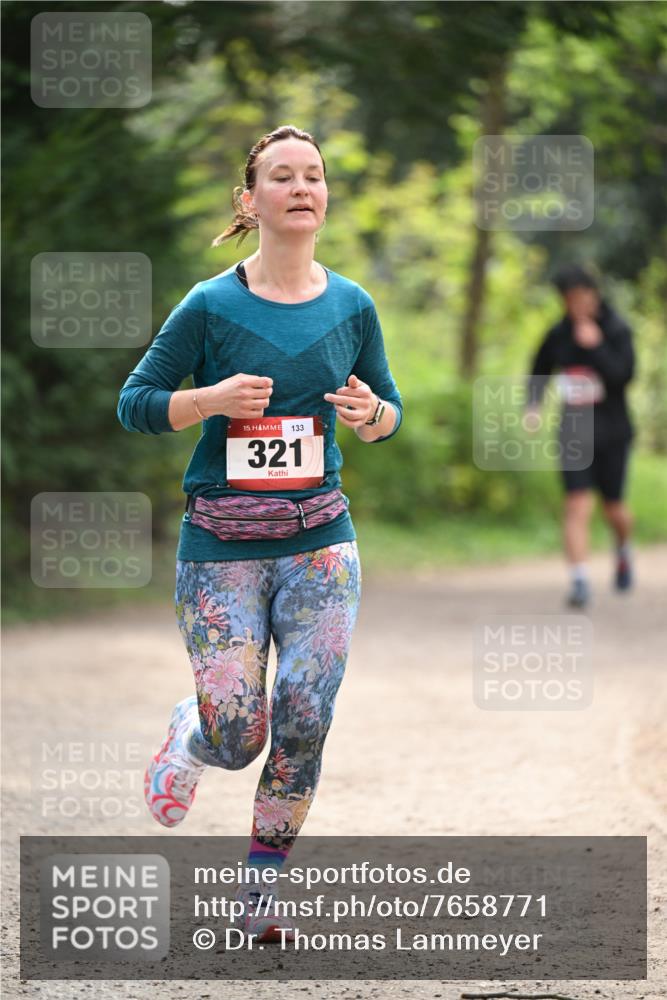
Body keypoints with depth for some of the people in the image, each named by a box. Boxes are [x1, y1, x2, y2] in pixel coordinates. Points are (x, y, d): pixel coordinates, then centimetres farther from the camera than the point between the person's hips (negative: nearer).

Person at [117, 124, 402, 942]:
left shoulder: (352, 306, 4)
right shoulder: (211, 305, -6)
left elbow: (390, 410, 16)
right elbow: (134, 403, -1)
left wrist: (371, 413, -8)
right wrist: (215, 398, -18)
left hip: (319, 541, 3)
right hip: (221, 544, -2)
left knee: (302, 726, -6)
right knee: (237, 737, -6)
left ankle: (262, 889, 11)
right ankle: (188, 732, 31)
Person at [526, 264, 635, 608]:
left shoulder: (617, 331, -8)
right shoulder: (558, 335, 2)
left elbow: (621, 374, -20)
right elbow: (539, 372, 18)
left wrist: (594, 346, -25)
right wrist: (533, 405, 2)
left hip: (611, 434, -1)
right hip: (574, 434, 1)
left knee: (613, 508, 10)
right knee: (577, 506, -13)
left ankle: (623, 551, 44)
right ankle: (579, 581, -17)